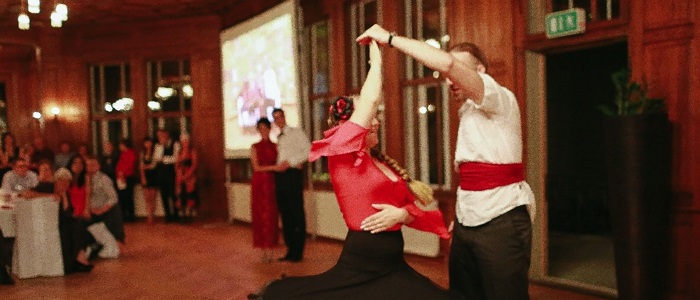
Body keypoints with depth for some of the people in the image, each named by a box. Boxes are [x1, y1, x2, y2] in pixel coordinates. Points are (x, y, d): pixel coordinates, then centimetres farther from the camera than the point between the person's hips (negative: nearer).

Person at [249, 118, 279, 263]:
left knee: (271, 216, -1)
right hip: (259, 183, -2)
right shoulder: (255, 147, 5)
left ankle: (269, 249, 3)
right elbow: (256, 167, -4)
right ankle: (264, 250, 2)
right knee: (260, 215, -2)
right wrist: (274, 167, -15)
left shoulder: (275, 146, 12)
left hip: (272, 183, 2)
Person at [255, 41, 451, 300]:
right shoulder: (342, 158, -7)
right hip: (359, 269, -7)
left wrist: (402, 213, -10)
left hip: (394, 267, 7)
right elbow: (369, 100, -16)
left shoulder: (384, 163, 14)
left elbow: (412, 206, 13)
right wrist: (376, 58, -2)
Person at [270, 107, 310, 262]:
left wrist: (289, 162, -14)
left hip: (292, 174, -7)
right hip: (280, 175, 7)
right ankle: (290, 249, 16)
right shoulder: (278, 139, 20)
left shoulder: (296, 133, 2)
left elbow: (308, 150, -9)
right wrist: (278, 166, -3)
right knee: (285, 213, 8)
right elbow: (278, 158, 19)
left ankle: (298, 251, 2)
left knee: (297, 213, -4)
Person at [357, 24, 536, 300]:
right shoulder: (469, 111, 17)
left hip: (501, 221, -8)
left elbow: (446, 62, -26)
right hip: (467, 221, 8)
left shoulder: (500, 99, -10)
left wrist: (390, 38, -20)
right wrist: (462, 215, 14)